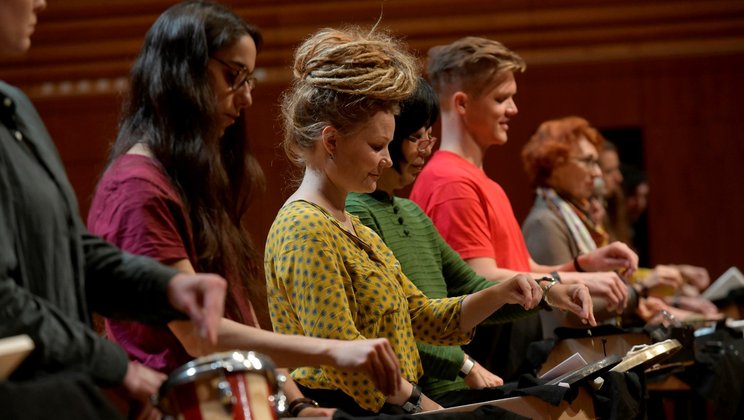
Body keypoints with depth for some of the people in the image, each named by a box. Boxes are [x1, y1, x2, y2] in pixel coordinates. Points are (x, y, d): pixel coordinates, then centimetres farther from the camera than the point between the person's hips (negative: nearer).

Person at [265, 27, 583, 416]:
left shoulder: (353, 229, 19)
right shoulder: (306, 230, -12)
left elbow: (422, 317, 18)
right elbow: (339, 350, -20)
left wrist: (498, 295, 4)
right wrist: (419, 403, -13)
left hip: (391, 404, 9)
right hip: (340, 409, -9)